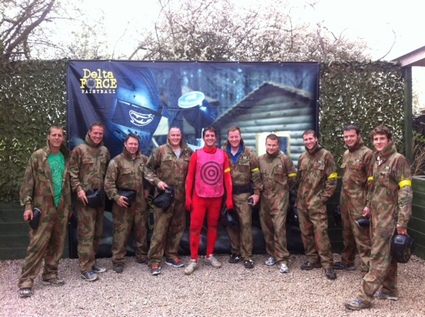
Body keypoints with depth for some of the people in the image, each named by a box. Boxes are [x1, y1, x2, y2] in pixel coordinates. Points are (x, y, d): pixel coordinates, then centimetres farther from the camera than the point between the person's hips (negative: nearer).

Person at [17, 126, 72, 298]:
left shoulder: (66, 158, 10)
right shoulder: (38, 156, -3)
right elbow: (28, 182, -5)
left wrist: (69, 205, 12)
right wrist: (28, 205, -12)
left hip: (62, 207, 5)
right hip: (43, 207, -5)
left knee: (57, 243, 10)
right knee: (37, 244, -6)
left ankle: (50, 274, 22)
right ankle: (26, 280, 1)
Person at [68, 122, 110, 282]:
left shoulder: (105, 151, 13)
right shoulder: (79, 150, -4)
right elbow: (72, 173, -7)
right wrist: (78, 189, -17)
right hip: (85, 198, -6)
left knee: (97, 233, 12)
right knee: (86, 233, -6)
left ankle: (92, 262, 25)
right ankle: (85, 269, 0)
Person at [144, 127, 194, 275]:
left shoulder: (188, 152, 7)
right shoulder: (160, 151, -2)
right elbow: (148, 168, 1)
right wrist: (157, 181, -12)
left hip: (181, 196, 4)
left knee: (178, 227, 12)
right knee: (160, 228, -5)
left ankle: (171, 255, 27)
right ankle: (154, 260, 2)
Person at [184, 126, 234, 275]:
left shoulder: (223, 155, 1)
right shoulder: (196, 155, -3)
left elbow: (227, 177, 2)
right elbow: (190, 177, -1)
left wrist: (229, 198, -1)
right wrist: (188, 197, -5)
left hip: (217, 198, 2)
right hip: (199, 197, -2)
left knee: (213, 226, 12)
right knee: (195, 227, -2)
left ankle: (210, 255, 27)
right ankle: (193, 260, 7)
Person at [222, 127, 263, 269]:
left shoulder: (249, 154, 0)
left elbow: (256, 174, 0)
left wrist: (257, 192, -5)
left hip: (244, 193, -2)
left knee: (245, 223, -2)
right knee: (230, 223, 9)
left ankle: (247, 256, 5)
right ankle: (235, 252, 22)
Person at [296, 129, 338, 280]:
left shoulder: (326, 155, -4)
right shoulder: (302, 157, 12)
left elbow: (332, 179, -6)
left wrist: (324, 197, -10)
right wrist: (298, 196, 13)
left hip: (317, 202, -6)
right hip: (302, 201, 6)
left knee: (320, 232, -9)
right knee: (306, 232, 11)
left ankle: (328, 264, 0)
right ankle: (312, 259, 23)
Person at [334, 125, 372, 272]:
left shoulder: (367, 153, -10)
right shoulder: (346, 154, 14)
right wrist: (342, 198, 18)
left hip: (358, 201, -8)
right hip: (344, 199, 8)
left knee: (361, 235, -5)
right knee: (347, 233, 18)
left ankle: (368, 267, 4)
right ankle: (347, 261, 31)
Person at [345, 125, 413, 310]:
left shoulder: (398, 160, -14)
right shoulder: (376, 159, 10)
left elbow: (405, 192, -17)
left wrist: (402, 221, -19)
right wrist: (369, 205, 20)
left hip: (389, 216, -8)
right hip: (377, 214, 8)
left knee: (379, 256, -4)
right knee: (386, 254, 16)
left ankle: (364, 297, -1)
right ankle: (389, 290, 28)